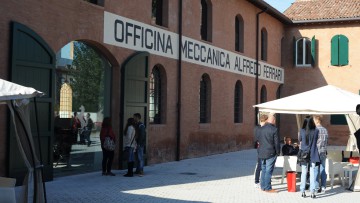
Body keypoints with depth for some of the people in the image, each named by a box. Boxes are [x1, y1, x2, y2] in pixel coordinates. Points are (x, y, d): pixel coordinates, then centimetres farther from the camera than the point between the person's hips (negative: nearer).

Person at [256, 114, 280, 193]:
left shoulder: (259, 129, 4)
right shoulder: (274, 130, -13)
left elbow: (257, 140, 9)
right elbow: (276, 142, -10)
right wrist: (278, 152, 1)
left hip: (262, 153, 6)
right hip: (271, 153, -5)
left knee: (264, 170, 15)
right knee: (269, 171, -1)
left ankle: (263, 186, 20)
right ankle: (268, 188, 2)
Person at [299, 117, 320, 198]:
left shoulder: (302, 131, -4)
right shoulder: (316, 131, -6)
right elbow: (317, 140, 10)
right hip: (313, 155, -1)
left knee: (303, 173, 9)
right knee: (313, 174, 0)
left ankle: (303, 192, 11)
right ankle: (312, 192, -2)